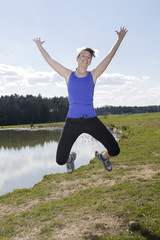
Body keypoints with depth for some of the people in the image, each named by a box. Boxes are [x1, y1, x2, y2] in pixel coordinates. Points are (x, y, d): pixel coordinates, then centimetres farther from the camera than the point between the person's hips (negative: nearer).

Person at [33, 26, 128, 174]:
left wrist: (120, 39, 11)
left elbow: (110, 56, 9)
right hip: (72, 122, 0)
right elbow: (49, 60, 17)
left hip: (91, 120, 0)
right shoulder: (68, 75, 9)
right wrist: (39, 46, 25)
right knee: (60, 160, -5)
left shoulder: (93, 75, 9)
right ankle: (70, 159, 36)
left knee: (114, 150, -9)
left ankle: (103, 156, 30)